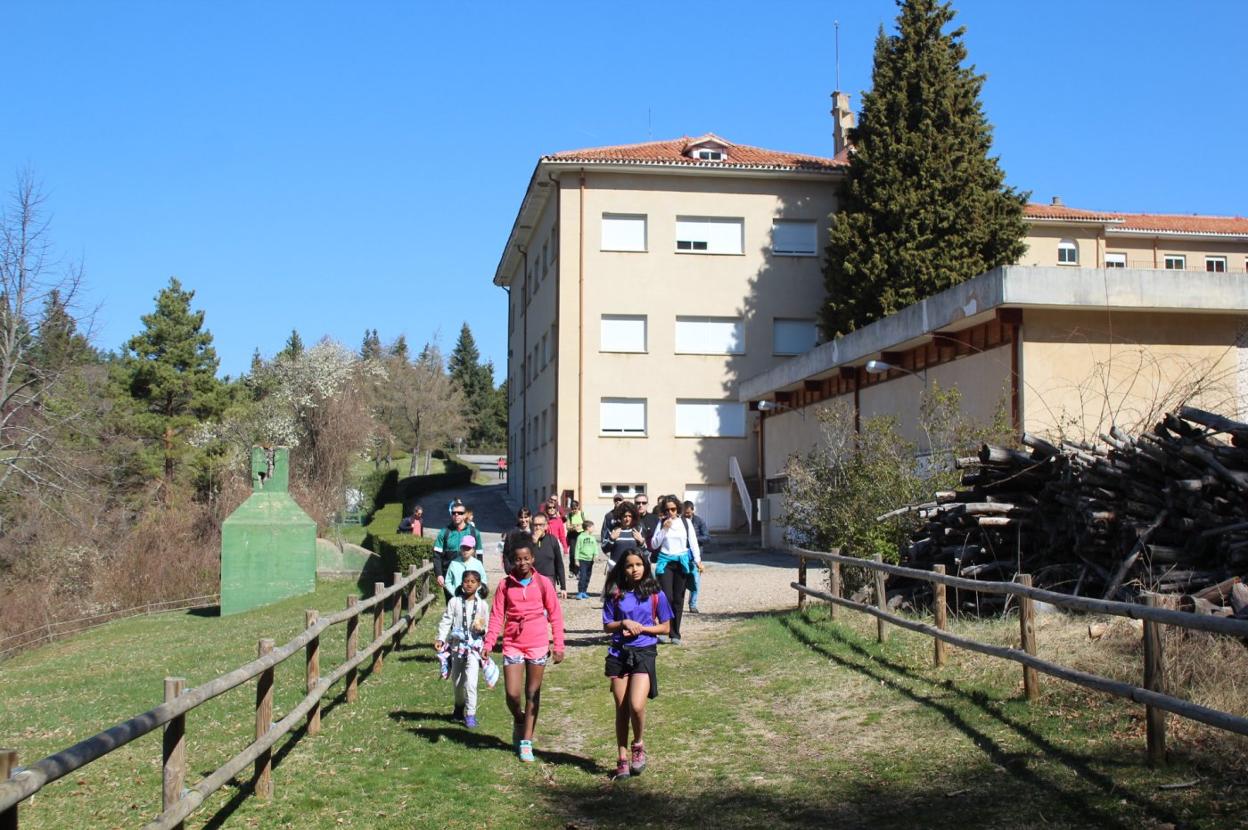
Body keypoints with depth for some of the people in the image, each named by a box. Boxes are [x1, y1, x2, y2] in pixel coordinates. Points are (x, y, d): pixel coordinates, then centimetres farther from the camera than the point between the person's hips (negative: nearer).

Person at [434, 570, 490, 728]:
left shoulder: (481, 604, -1)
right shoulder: (454, 602, -2)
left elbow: (487, 626, 7)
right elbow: (446, 621, -3)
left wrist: (482, 629, -15)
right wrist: (440, 639, -14)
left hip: (474, 647, -2)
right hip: (457, 645, 2)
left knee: (470, 682, -13)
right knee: (456, 680, 16)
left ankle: (470, 714, -3)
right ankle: (459, 707, 40)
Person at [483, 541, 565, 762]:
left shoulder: (542, 583, -1)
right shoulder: (505, 585, 2)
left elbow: (555, 615, 2)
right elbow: (497, 616, 2)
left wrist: (559, 646, -1)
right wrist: (488, 644, -8)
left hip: (537, 645, -1)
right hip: (512, 645, 1)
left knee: (533, 694, 4)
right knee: (512, 695, -4)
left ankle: (526, 742, 12)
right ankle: (519, 720, 28)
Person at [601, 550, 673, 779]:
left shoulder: (655, 595, 0)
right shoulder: (615, 594, 3)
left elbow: (665, 627, 4)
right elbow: (607, 626, 7)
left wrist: (641, 627, -10)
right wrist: (624, 623, -12)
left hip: (644, 654, -2)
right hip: (618, 654, 2)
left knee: (636, 706, -17)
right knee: (621, 708, 6)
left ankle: (638, 745, 10)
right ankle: (622, 757, 17)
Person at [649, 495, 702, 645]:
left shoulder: (685, 522, 4)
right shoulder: (661, 523, 6)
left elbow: (693, 542, 4)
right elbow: (654, 545, 3)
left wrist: (698, 560, -5)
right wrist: (664, 529, -8)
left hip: (682, 562, 0)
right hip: (666, 562, 0)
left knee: (678, 599, 3)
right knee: (667, 597, -12)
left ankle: (675, 634, 10)